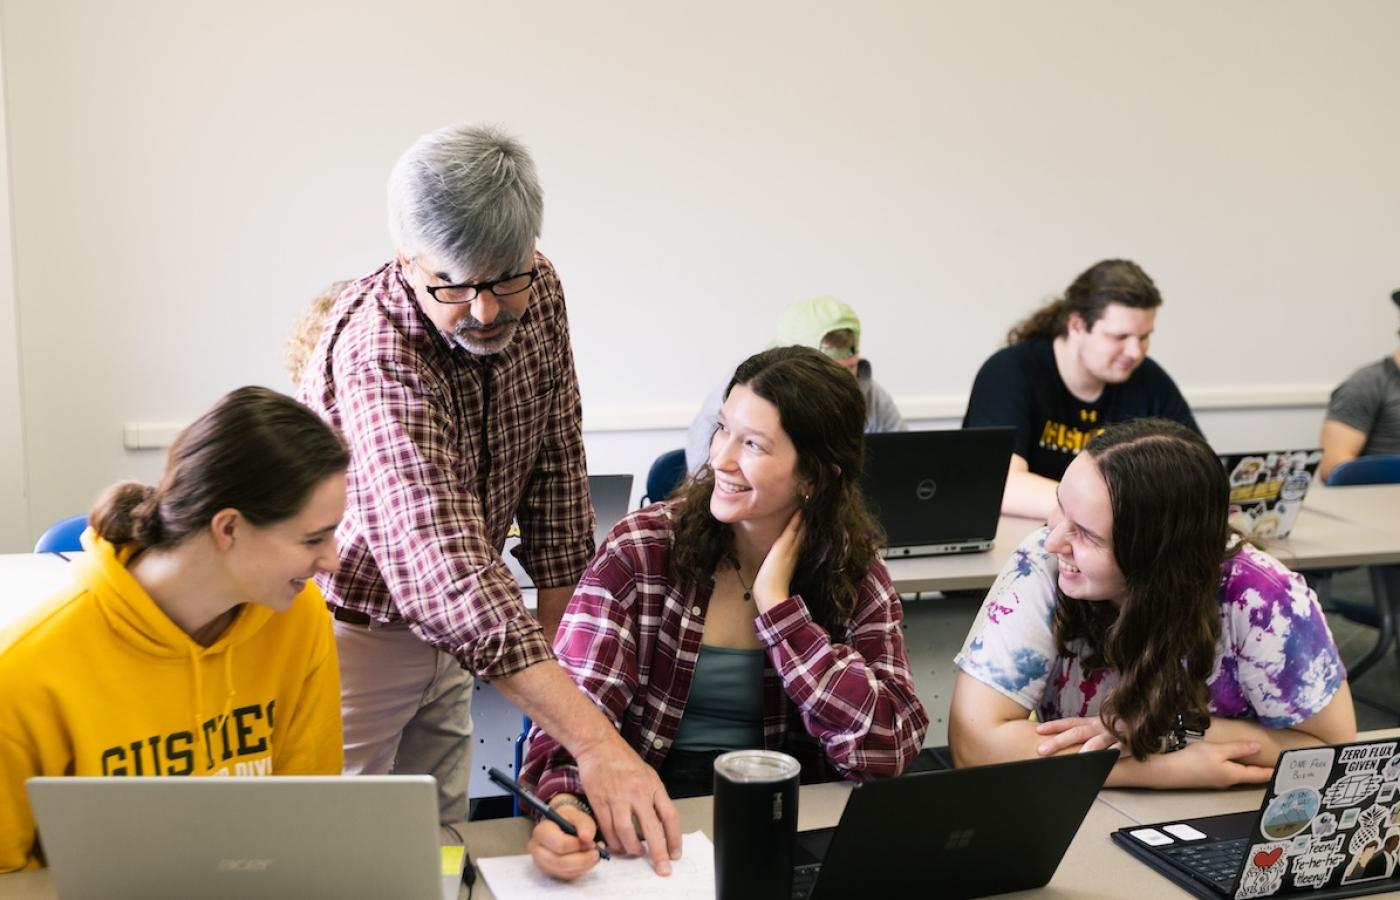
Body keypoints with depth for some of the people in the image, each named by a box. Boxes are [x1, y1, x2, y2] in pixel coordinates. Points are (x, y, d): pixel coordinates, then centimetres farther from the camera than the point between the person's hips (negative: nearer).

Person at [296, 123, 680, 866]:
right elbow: (445, 569, -46)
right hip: (348, 630, -6)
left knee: (441, 845, 16)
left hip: (442, 630, 6)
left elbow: (555, 458, 1)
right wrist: (594, 741, -53)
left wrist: (558, 610, -1)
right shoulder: (376, 352, -34)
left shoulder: (538, 293, -13)